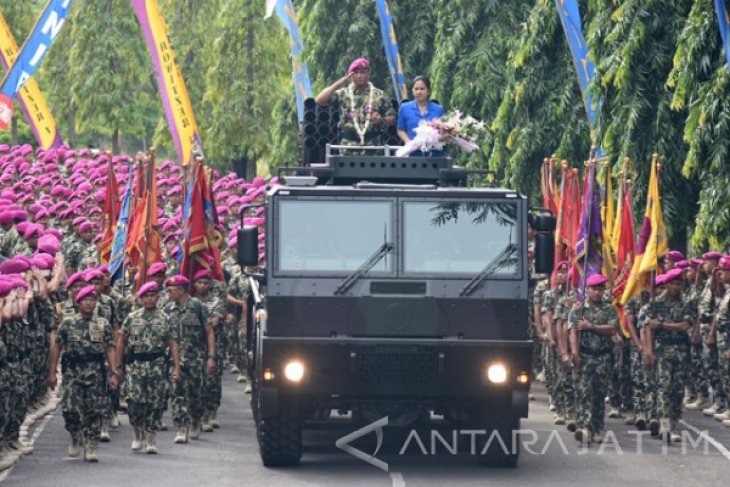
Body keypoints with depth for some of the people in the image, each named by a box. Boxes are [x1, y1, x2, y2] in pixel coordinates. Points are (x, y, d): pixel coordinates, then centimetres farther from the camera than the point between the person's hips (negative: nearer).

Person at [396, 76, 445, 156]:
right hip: (413, 152, 0)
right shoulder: (405, 108, 8)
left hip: (434, 153, 0)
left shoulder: (438, 109, 6)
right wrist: (408, 141, -6)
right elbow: (401, 130, 12)